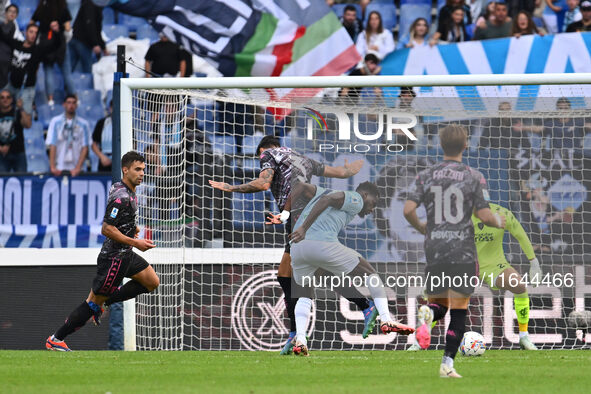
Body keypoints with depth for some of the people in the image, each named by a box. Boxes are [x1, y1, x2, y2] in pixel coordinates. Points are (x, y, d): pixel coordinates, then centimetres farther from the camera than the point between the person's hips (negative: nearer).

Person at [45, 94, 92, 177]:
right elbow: (52, 146, 0)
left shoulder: (83, 124, 6)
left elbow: (85, 148, 2)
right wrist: (52, 167, -9)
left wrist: (78, 168, -10)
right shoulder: (55, 121, 6)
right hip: (59, 169, 0)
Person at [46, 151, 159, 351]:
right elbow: (107, 229, -27)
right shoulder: (122, 197, -23)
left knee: (152, 282, 14)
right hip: (114, 257, -10)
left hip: (125, 255, 10)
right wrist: (135, 242, -25)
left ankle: (101, 304, 14)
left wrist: (130, 227, 14)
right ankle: (55, 340, 4)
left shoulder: (121, 188, 9)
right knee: (93, 301, -5)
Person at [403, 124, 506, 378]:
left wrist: (420, 227, 16)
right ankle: (447, 363, -5)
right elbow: (484, 216, -7)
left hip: (434, 250, 2)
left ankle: (428, 313, -22)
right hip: (464, 252, -2)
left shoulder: (426, 176, 3)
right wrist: (498, 222, 16)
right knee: (459, 311, 4)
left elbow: (408, 210, -4)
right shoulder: (474, 177, -2)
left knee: (438, 306, 15)